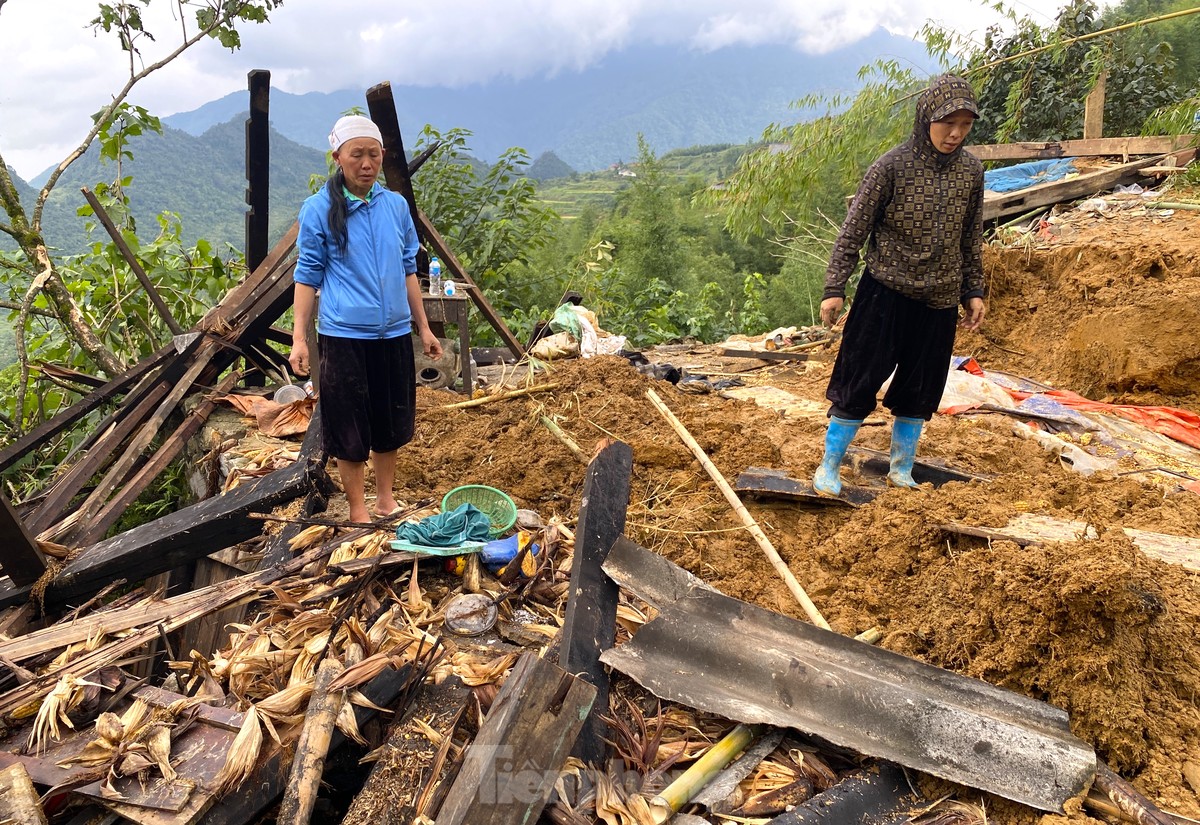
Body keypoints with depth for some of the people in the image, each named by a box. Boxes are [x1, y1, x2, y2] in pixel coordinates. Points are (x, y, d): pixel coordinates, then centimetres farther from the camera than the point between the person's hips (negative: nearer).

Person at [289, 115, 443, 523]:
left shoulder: (396, 205, 6)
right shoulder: (319, 209, -5)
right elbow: (308, 276, -3)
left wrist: (424, 328, 13)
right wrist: (299, 338, -9)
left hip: (394, 333, 4)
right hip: (344, 335, -4)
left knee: (393, 422, 14)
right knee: (349, 429, 5)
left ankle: (385, 498, 32)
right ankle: (357, 510, 21)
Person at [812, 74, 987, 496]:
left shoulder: (971, 170, 3)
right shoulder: (892, 166, -11)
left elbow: (971, 238, 13)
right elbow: (854, 230, -9)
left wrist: (974, 291, 13)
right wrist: (834, 288, -12)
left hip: (939, 300, 5)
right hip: (885, 292, -4)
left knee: (921, 389, 11)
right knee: (860, 379, -1)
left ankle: (901, 470, 26)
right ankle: (829, 467, 13)